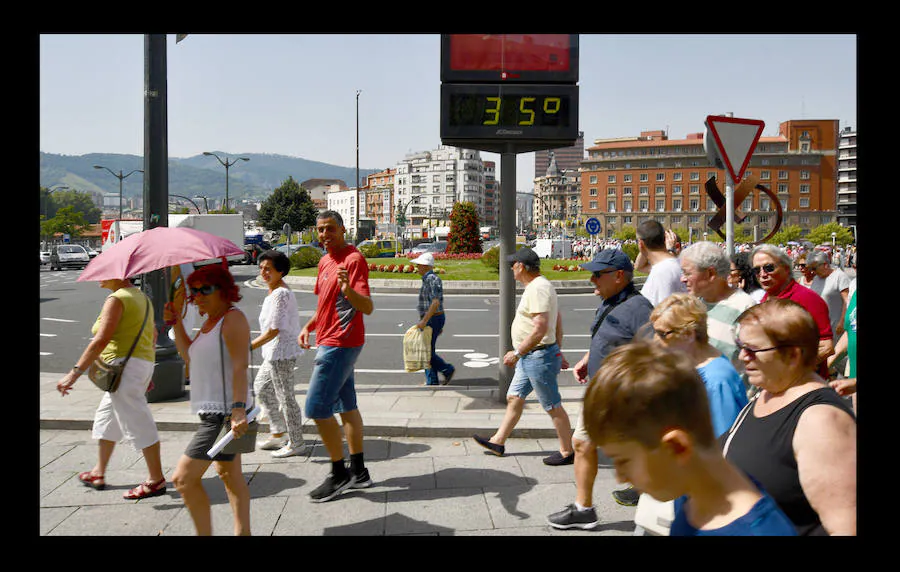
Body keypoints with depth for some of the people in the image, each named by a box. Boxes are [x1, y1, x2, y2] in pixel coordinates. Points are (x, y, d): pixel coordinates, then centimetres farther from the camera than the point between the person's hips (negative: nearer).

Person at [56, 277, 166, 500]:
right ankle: (98, 474, 31)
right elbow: (153, 336, 20)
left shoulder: (116, 299, -12)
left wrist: (75, 372, -22)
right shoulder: (142, 297, 15)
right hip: (143, 363, 10)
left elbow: (101, 339, -21)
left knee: (137, 423, -5)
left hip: (124, 364, -10)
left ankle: (156, 480, 0)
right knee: (106, 417, 21)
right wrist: (147, 371, 25)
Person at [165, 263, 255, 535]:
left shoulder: (232, 319, -16)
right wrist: (176, 323, 10)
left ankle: (205, 534, 1)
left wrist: (238, 409, -34)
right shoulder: (209, 321, 14)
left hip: (225, 413, -11)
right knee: (229, 474, 18)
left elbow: (240, 367, -25)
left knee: (184, 478, -9)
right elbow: (190, 356, 21)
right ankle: (243, 532, 28)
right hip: (215, 411, 11)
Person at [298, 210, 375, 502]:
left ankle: (339, 474, 2)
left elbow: (367, 307, -24)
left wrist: (348, 289, -42)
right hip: (330, 342, 10)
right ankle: (358, 471, 23)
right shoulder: (325, 261, 14)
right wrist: (308, 327, 11)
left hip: (340, 344, -10)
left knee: (316, 408, -9)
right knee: (346, 406, 14)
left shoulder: (353, 259, -16)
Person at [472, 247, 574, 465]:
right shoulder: (540, 286, 14)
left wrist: (516, 353, -19)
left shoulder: (538, 289, -20)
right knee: (514, 398, 16)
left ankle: (567, 452, 11)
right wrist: (558, 353, 22)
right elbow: (558, 324, 19)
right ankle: (498, 442, 26)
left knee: (553, 406, 0)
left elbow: (540, 329, -26)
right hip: (530, 357, 11)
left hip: (539, 356, -11)